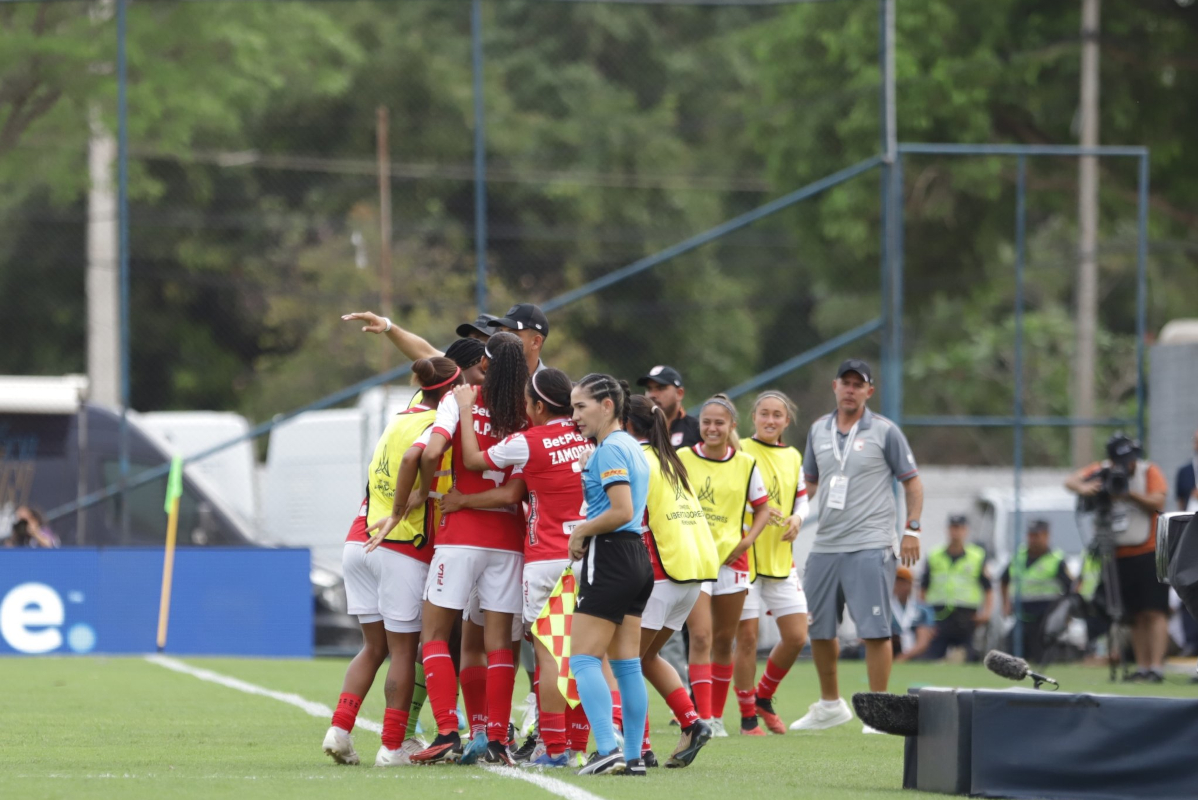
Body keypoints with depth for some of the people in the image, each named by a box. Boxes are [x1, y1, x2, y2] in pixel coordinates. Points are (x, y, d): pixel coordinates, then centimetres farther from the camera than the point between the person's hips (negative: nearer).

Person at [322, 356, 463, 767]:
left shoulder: (402, 417, 13)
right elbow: (412, 457, -28)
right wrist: (398, 513, -20)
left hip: (359, 543, 7)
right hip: (404, 550, -7)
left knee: (374, 646, 14)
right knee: (403, 650, 2)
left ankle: (340, 728, 0)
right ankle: (394, 745, 3)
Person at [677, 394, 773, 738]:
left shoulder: (745, 464, 3)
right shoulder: (682, 459, -3)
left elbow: (762, 509, 12)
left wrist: (747, 541, -3)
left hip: (731, 558, 3)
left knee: (724, 640, 9)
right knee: (700, 636, -14)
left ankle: (717, 715, 21)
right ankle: (703, 717, -16)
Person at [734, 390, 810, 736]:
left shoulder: (792, 457, 11)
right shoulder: (738, 453, -7)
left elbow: (802, 498, 22)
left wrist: (797, 518, 0)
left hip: (781, 561, 6)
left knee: (796, 636, 3)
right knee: (747, 636, -4)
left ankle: (764, 697, 25)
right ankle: (748, 716, 7)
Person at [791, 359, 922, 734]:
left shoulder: (885, 432, -1)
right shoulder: (818, 430, 12)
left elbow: (912, 482, 3)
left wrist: (912, 529, -5)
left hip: (870, 546, -5)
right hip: (825, 545, 5)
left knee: (874, 629, -10)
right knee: (818, 629, 10)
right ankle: (830, 704, 26)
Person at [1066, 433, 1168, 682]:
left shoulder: (1150, 472, -2)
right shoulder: (1101, 472, 4)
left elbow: (1157, 503, -14)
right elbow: (1072, 481, -8)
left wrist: (1130, 494, -26)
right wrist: (1083, 488, -30)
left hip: (1150, 552, -3)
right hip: (1119, 556, 3)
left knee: (1154, 611, -11)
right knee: (1136, 615, 6)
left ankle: (1157, 667, -16)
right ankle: (1142, 667, 8)